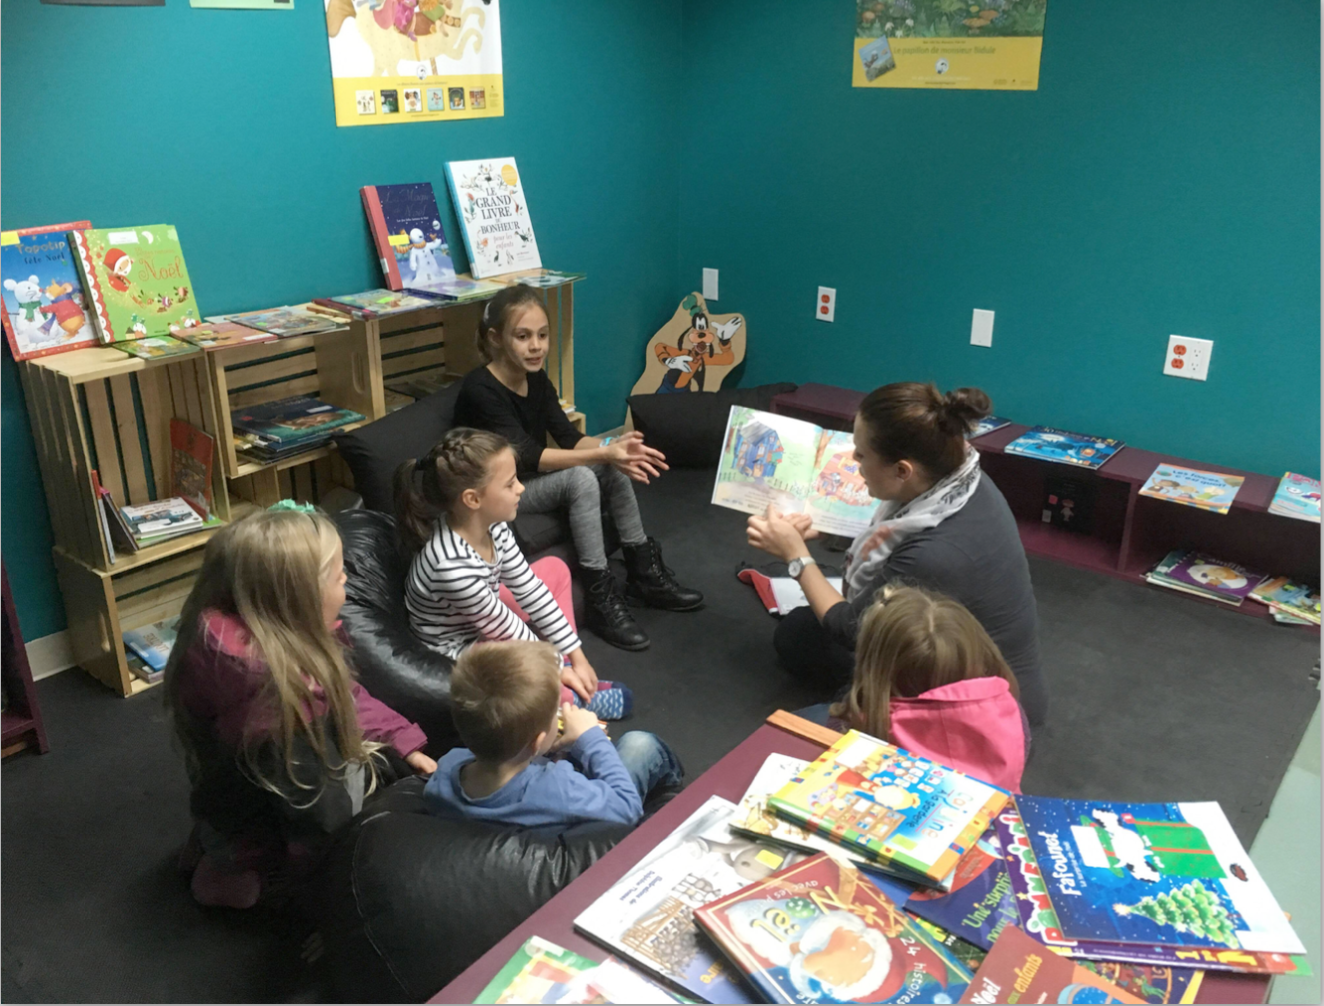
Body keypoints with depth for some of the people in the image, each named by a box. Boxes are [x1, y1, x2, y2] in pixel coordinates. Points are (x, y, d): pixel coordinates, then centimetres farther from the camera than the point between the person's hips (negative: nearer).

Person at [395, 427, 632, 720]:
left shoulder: (491, 526, -14)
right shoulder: (452, 566, -37)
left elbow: (528, 588, -5)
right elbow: (505, 629, -24)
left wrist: (575, 656, -1)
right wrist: (557, 669, -8)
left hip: (484, 618, 9)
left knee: (555, 569, 15)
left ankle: (574, 674, 13)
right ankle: (577, 697, 10)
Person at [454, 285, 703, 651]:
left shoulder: (536, 379, 1)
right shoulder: (480, 390, -24)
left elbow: (570, 438, -5)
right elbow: (526, 456, -30)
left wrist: (614, 445, -25)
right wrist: (603, 453, -35)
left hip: (533, 482, 8)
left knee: (614, 468, -11)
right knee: (581, 478, -29)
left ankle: (644, 574, -2)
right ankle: (601, 598, -24)